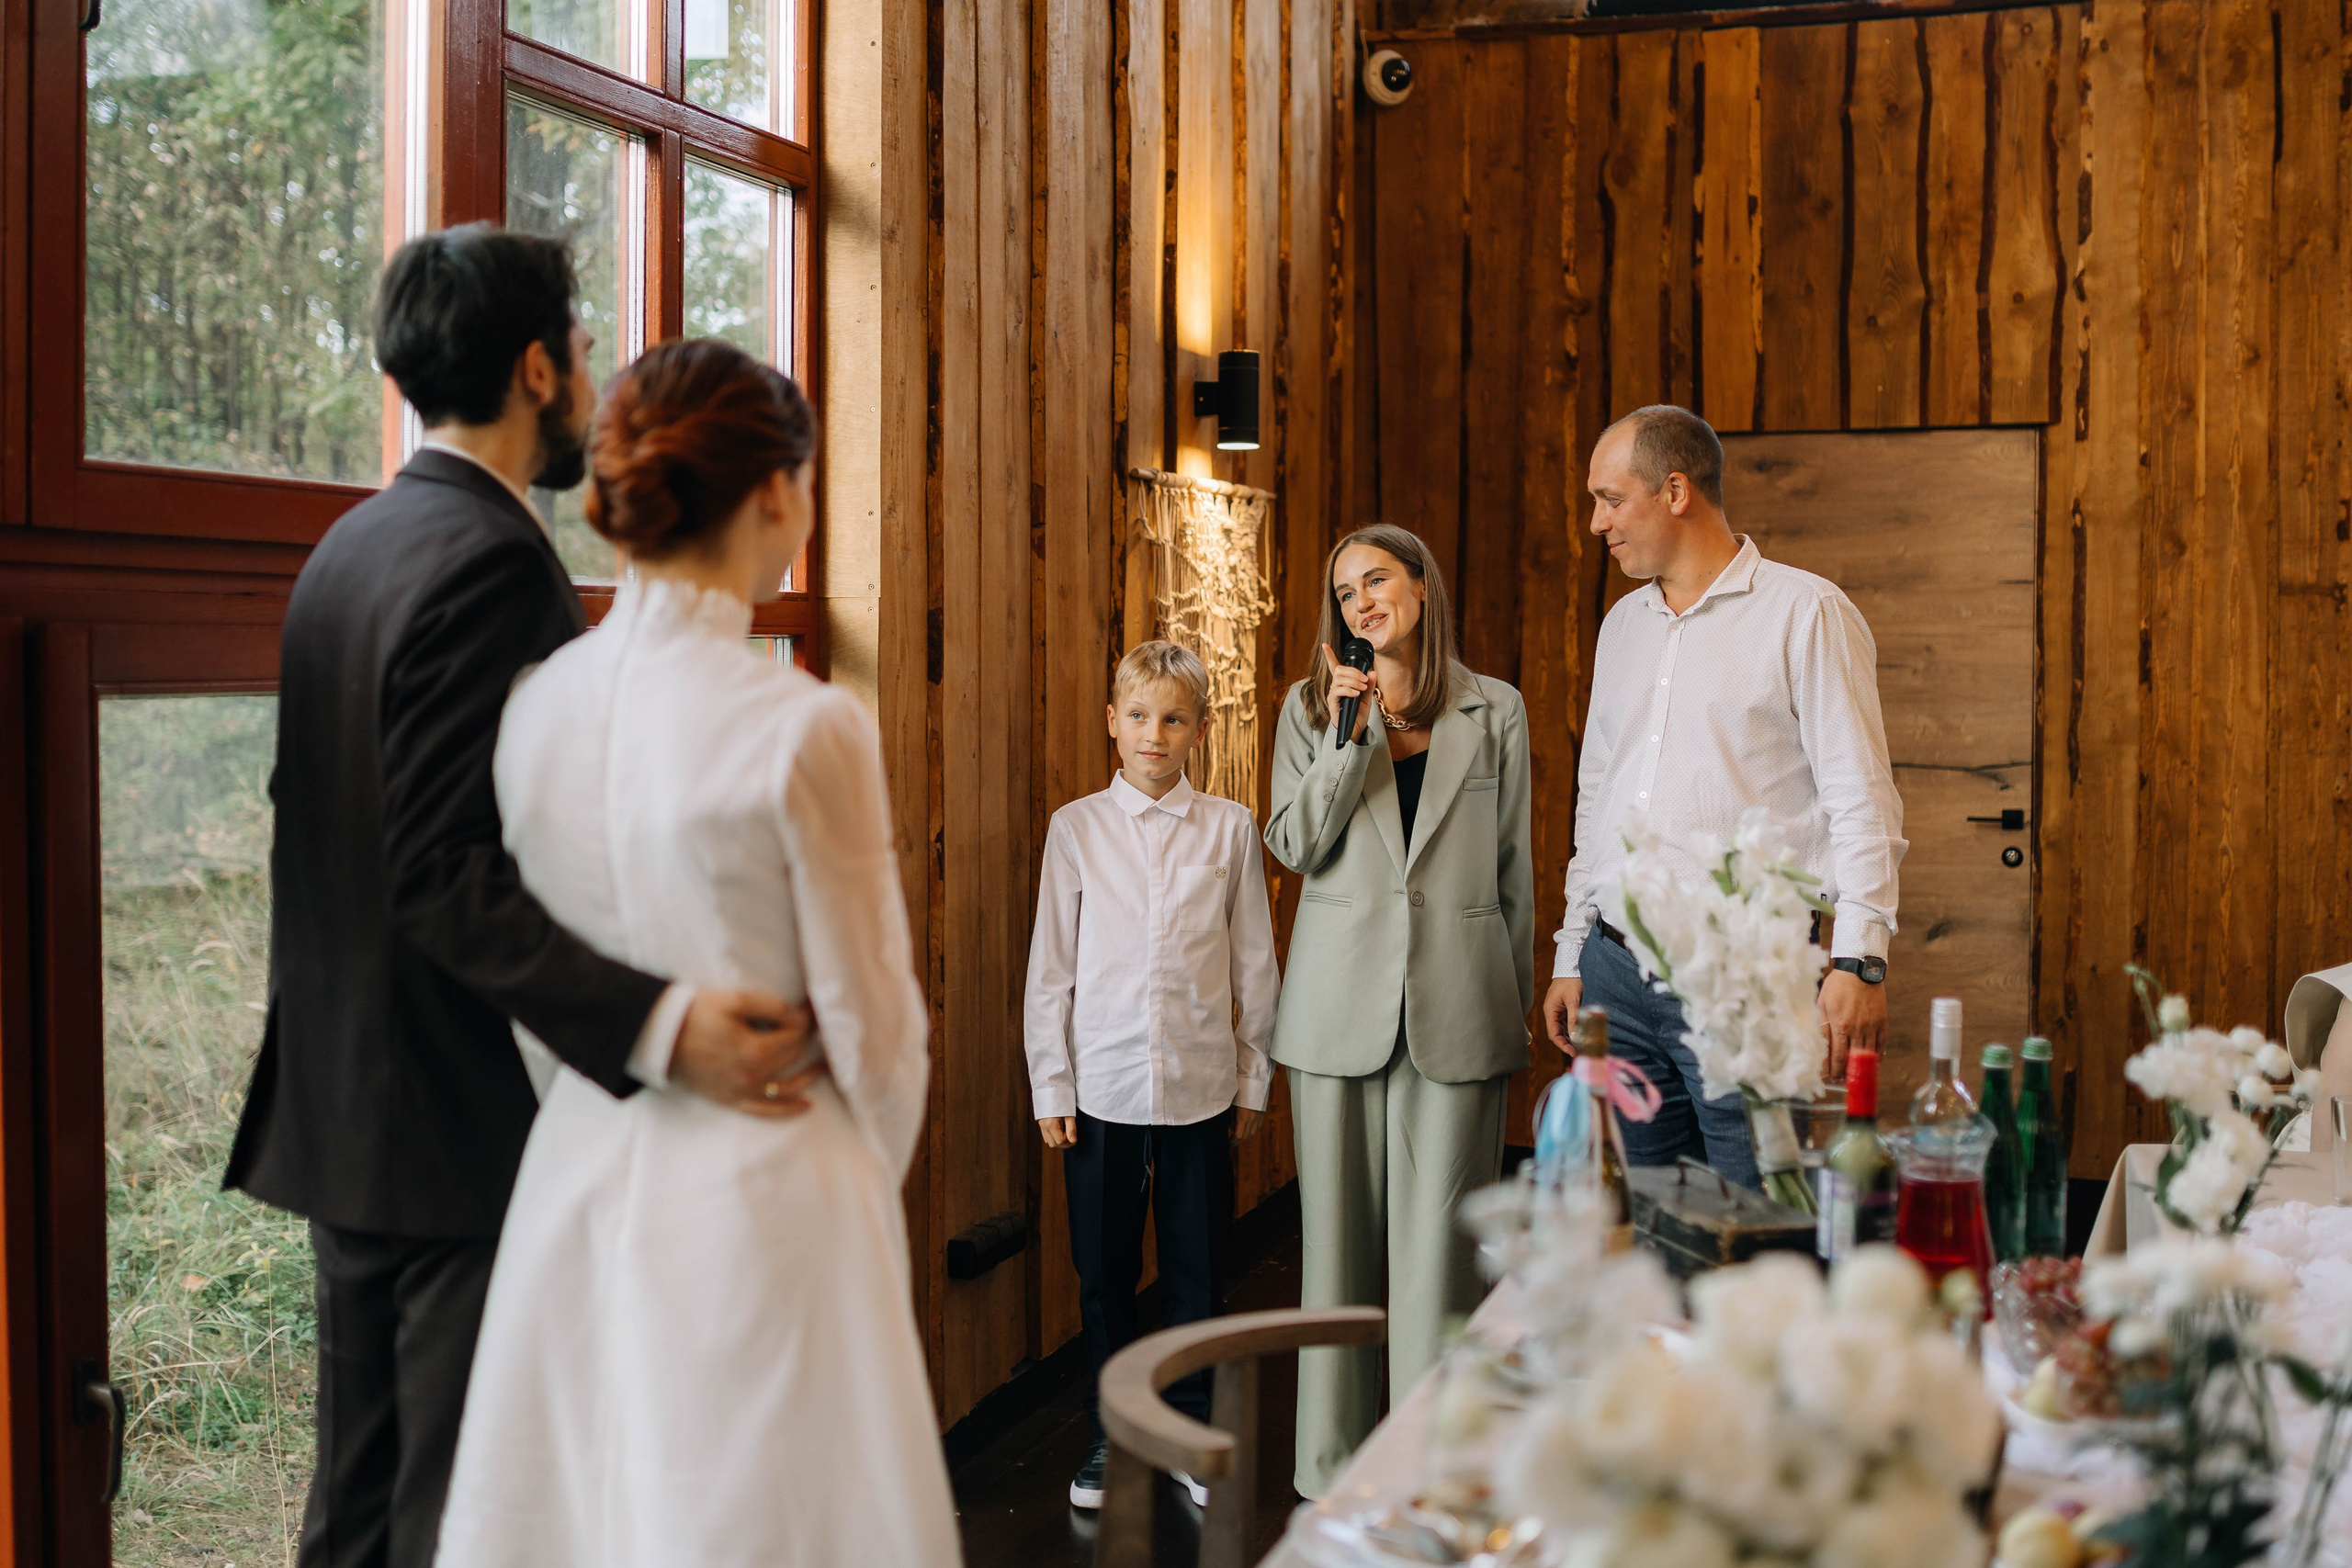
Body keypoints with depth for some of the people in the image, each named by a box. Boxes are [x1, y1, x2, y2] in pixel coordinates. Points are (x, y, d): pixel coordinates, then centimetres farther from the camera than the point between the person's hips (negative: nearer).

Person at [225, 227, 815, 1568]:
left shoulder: (350, 544, 12)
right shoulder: (494, 560, -18)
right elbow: (451, 879, -25)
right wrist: (658, 1026, -33)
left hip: (341, 1112, 10)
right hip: (469, 1130, -10)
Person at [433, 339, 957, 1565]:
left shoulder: (536, 705, -2)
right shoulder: (806, 729, -17)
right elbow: (870, 1019, -9)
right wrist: (873, 1180, 9)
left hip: (580, 1173, 6)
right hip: (763, 1187, -5)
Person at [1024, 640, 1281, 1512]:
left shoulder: (1230, 829, 1)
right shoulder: (1076, 828, 1)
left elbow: (1254, 964, 6)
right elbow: (1051, 967, 3)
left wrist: (1253, 1079, 7)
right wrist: (1051, 1087, 2)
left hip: (1200, 1086, 0)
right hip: (1101, 1083, 0)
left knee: (1197, 1269, 7)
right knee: (1103, 1273, 8)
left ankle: (1191, 1431, 24)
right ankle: (1112, 1434, 24)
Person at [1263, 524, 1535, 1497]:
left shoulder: (1495, 713, 6)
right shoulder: (1314, 707, 9)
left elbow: (1514, 866, 9)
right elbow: (1294, 845, -1)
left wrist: (1519, 998, 9)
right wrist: (1352, 737, -11)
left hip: (1457, 1009, -1)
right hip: (1340, 1005, 1)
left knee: (1440, 1238, 0)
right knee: (1339, 1233, 6)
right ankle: (1333, 1470, 17)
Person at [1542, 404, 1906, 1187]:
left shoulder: (1803, 612, -3)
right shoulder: (1623, 625, 17)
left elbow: (1861, 798, -8)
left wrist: (1859, 961, -16)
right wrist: (1572, 954, 19)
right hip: (1617, 968, 6)